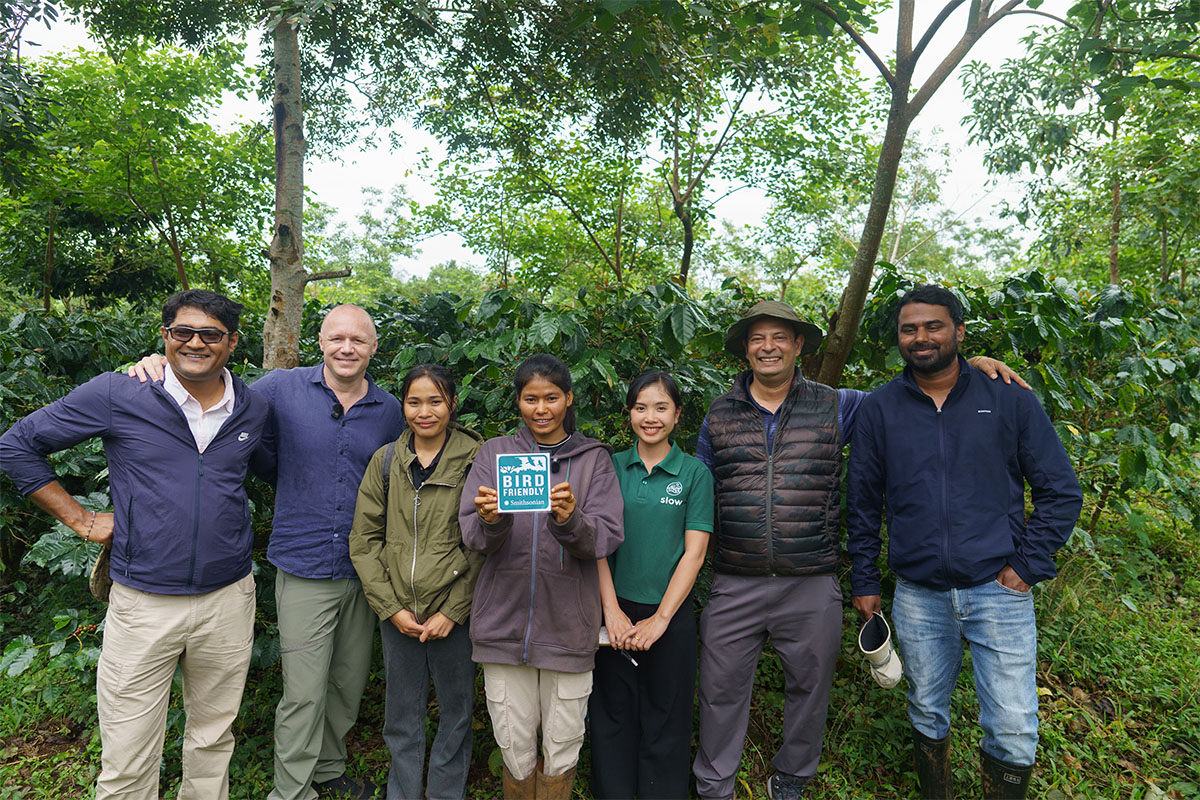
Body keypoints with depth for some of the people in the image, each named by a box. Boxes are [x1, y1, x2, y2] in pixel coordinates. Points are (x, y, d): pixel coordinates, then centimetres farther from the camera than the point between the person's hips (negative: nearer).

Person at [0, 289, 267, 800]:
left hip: (228, 600, 3)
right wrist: (79, 519, 0)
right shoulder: (117, 395, -7)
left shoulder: (254, 411, 2)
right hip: (143, 603, -2)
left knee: (213, 740, 18)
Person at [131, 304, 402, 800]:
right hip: (304, 569, -3)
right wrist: (160, 372, -11)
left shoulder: (390, 411, 3)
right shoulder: (282, 389, -6)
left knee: (349, 683, 17)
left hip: (364, 570, 4)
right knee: (304, 693, 0)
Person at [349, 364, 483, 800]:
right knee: (402, 715, 14)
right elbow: (363, 540, 4)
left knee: (456, 709, 11)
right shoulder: (385, 461, 4)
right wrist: (391, 607, -4)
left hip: (454, 612, -2)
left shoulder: (476, 461, -5)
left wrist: (453, 611, -10)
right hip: (397, 612, 2)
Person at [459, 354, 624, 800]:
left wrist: (570, 520, -28)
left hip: (569, 625, 0)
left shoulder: (593, 458, 4)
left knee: (562, 751, 9)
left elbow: (606, 538, -8)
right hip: (504, 622, 1)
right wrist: (490, 521, -25)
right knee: (515, 751, 9)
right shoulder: (494, 453, 6)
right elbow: (472, 536, -3)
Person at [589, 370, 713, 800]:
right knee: (612, 713, 11)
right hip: (616, 611, 1)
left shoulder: (695, 473, -2)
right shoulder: (610, 467, 2)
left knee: (665, 720, 10)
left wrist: (660, 619, -9)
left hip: (670, 612, -1)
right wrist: (612, 610, -7)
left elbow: (694, 553, -5)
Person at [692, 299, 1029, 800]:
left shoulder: (835, 407, 3)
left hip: (811, 587, 0)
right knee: (722, 690, 8)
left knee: (808, 688, 16)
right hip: (734, 585, 0)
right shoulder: (719, 416, 5)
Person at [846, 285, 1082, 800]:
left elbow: (1061, 491, 4)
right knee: (927, 717, 16)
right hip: (918, 596, 1)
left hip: (999, 591, -1)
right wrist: (864, 582, 7)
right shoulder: (879, 410, 3)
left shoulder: (1009, 401, 0)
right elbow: (862, 502, 8)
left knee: (1014, 733, 1)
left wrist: (1029, 565, -4)